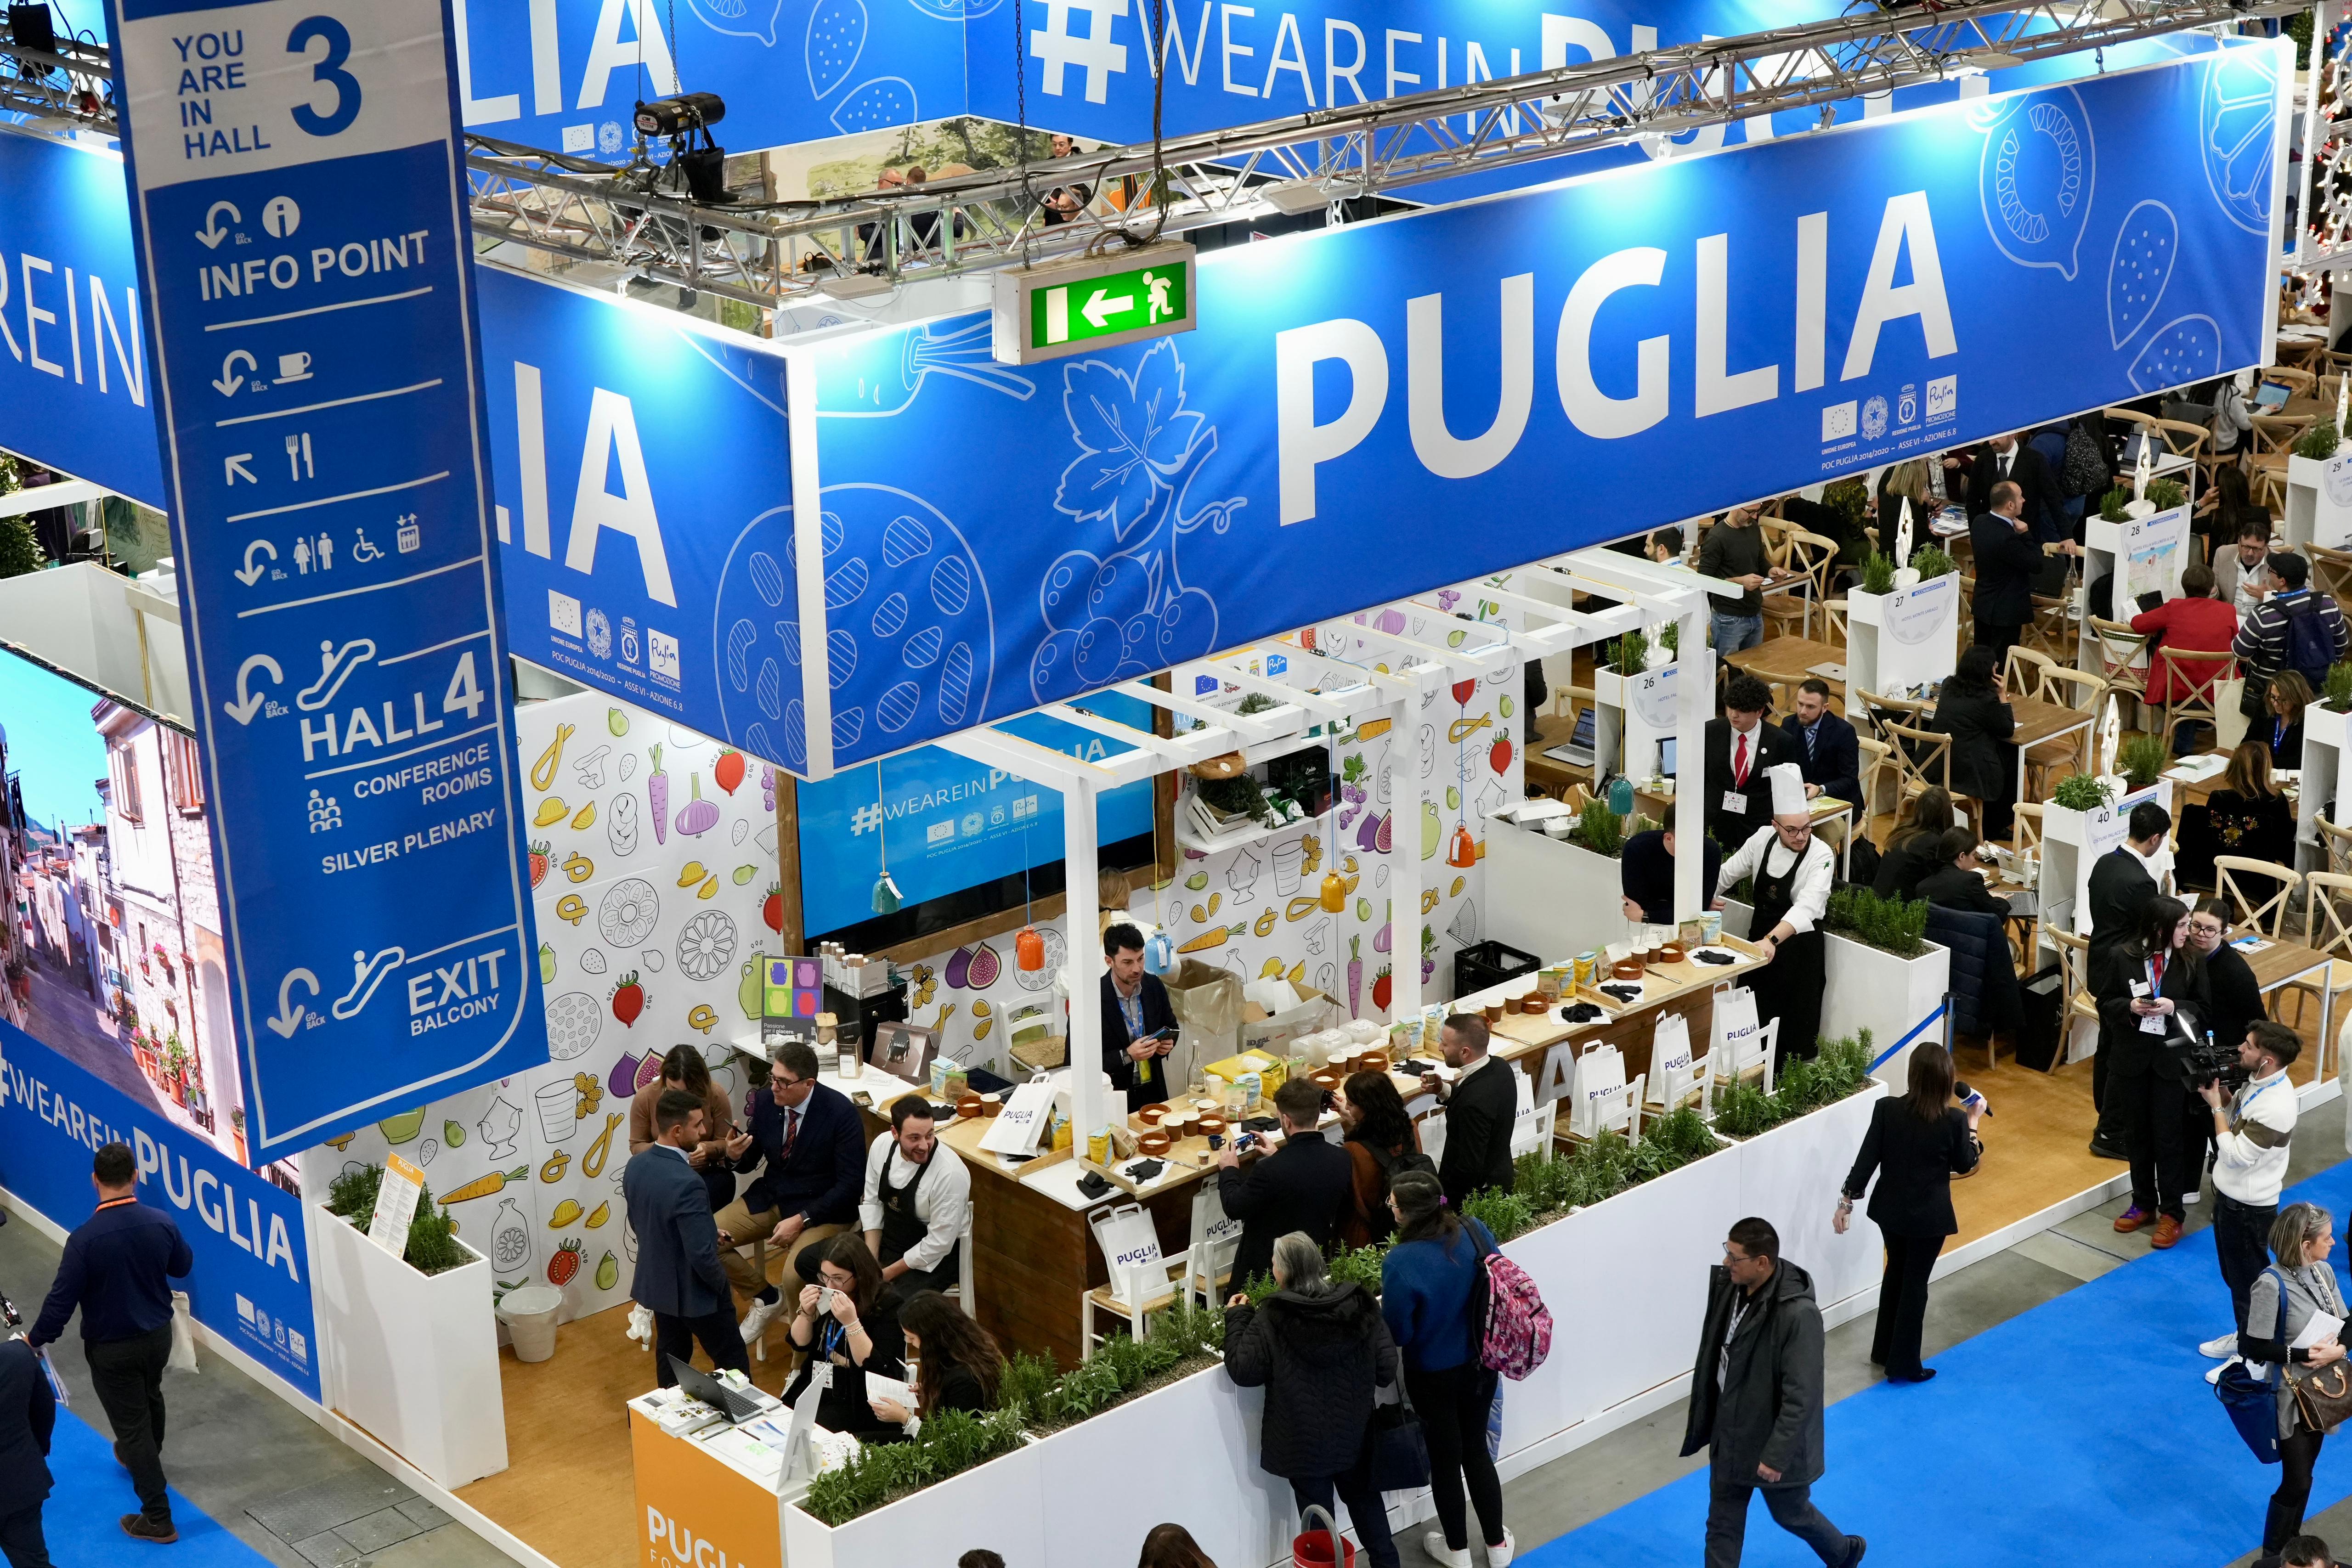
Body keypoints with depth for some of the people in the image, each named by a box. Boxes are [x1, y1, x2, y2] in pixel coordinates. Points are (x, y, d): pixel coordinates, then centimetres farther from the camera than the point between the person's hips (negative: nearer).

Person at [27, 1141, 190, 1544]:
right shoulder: (161, 1222, -15)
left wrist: (36, 1339, -5)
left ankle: (158, 1518, 14)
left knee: (130, 1422, 7)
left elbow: (62, 1299, -21)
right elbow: (183, 1266, 4)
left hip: (111, 1348, -5)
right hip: (158, 1334, 5)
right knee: (150, 1397, 31)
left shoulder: (85, 1238, -28)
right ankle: (146, 1458, 59)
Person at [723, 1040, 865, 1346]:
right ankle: (766, 1299, 12)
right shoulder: (766, 1100, -5)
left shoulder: (841, 1113, -20)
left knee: (795, 1277, -31)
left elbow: (851, 1184, -17)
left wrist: (802, 1220, -23)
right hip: (770, 1197, 6)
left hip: (821, 1208, -6)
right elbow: (749, 1163, 7)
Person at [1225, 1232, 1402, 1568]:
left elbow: (1243, 1372, -13)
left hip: (1303, 1441, -3)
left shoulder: (1271, 1319, -18)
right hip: (1354, 1432, 3)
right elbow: (1387, 1369, -7)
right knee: (1365, 1499, 24)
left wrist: (1236, 1319, -2)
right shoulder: (1360, 1306, -9)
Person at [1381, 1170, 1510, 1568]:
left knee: (1444, 1459, 18)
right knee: (1476, 1449, 24)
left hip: (1433, 1375, -4)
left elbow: (1396, 1333, -22)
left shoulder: (1401, 1262, -31)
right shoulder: (1476, 1232, -16)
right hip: (1481, 1365, 4)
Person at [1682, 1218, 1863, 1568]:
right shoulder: (1729, 1287, -9)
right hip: (1729, 1432, 7)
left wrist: (1777, 1454, -23)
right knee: (1722, 1523, 14)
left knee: (1792, 1514, 18)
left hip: (1772, 1441, -6)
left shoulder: (1798, 1314, -31)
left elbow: (1801, 1397, -26)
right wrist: (1700, 1418, 14)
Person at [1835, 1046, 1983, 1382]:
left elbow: (1867, 1159, -11)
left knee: (1896, 1271, 24)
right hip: (1929, 1215, -3)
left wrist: (1847, 1201, -1)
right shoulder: (1954, 1119, -19)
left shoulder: (1887, 1108, -15)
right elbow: (1965, 1165, -4)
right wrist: (1972, 1123, 6)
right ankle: (1903, 1364, 18)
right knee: (1915, 1282, 11)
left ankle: (1884, 1350, 36)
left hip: (1890, 1208, 3)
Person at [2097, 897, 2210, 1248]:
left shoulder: (2190, 961, -7)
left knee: (2169, 1137, 3)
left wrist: (2175, 1008, -20)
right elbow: (2106, 1003, 1)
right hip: (2131, 1057, 1)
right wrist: (2130, 1006, -19)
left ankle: (2171, 1213, 14)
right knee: (2136, 1134, 14)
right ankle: (2143, 1204, 30)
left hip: (2172, 1061, -1)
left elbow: (2204, 1008, -2)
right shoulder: (2124, 957, -8)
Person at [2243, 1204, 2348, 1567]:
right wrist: (2303, 1354, -26)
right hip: (2290, 1396, -7)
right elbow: (2254, 1347, -23)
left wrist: (2338, 1349, -18)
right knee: (2297, 1481, 1)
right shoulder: (2271, 1285, -26)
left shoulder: (2323, 1272, -5)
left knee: (2304, 1472, 20)